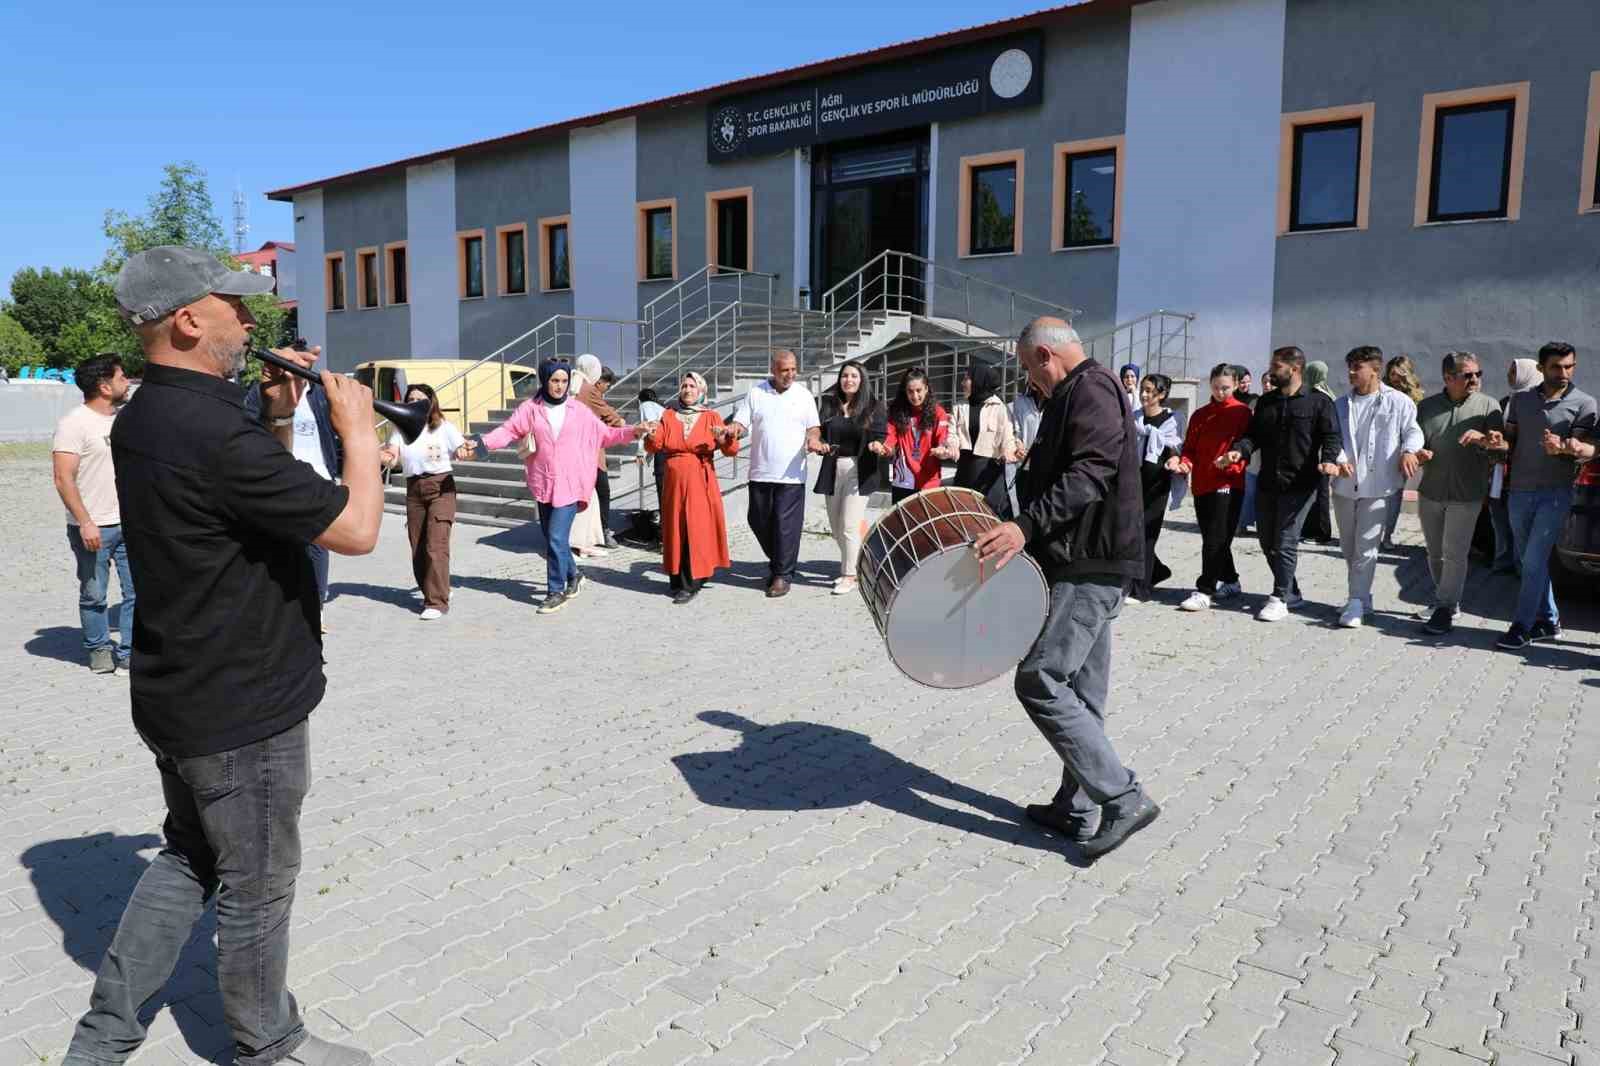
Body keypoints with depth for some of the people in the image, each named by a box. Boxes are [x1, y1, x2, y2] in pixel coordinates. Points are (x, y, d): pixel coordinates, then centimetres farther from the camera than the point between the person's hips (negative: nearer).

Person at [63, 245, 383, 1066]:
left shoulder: (142, 417, 4)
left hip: (178, 694, 9)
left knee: (189, 857, 25)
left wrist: (278, 418, 4)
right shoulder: (215, 432, -27)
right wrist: (358, 431, -11)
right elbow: (356, 529, -25)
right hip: (245, 709, -9)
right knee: (256, 886, 10)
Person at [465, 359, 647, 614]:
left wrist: (634, 432, -6)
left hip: (569, 485, -2)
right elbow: (508, 431, -6)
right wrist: (480, 442, -21)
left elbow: (604, 434, 6)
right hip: (543, 485, 2)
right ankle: (573, 576, 36)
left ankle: (556, 592, 4)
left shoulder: (579, 411, 2)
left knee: (556, 538, -9)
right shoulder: (531, 408, 2)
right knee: (553, 538, 12)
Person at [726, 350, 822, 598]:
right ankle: (778, 562, 31)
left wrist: (812, 439, -14)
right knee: (758, 521, 9)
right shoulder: (755, 394, 4)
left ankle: (782, 575, 6)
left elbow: (812, 427, 8)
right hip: (760, 472, 2)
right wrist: (735, 428, -21)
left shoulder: (804, 395, 5)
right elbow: (740, 424, 3)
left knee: (786, 525, -4)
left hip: (791, 474, -2)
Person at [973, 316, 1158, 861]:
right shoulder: (1081, 393, 22)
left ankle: (1123, 799, -5)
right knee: (1081, 691, 13)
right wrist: (1023, 527, 22)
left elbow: (1091, 473, -25)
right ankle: (1077, 810, 21)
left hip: (1088, 568, -11)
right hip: (1090, 563, 11)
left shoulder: (1090, 389, -11)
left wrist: (1027, 525, -33)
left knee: (1039, 682, -11)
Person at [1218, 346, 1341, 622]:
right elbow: (1253, 434, 11)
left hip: (1298, 485, -6)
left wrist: (1328, 460, -24)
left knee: (1285, 543, -9)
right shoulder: (1265, 402, 14)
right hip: (1266, 484, 6)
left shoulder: (1318, 402, -1)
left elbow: (1331, 436, -5)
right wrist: (1238, 450, -9)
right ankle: (1291, 593, 25)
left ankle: (1280, 599, 0)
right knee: (1267, 543, 11)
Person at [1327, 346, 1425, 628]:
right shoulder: (1341, 404, 11)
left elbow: (1413, 430, 2)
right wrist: (1338, 460, -14)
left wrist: (1409, 451, -19)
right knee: (1348, 547, 13)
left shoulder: (1398, 401, -1)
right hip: (1344, 484, 5)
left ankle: (1356, 602, -2)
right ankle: (1360, 598, 28)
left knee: (1366, 548, -7)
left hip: (1378, 486, -5)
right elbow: (1335, 438, 5)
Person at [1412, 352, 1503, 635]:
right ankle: (1447, 599, 30)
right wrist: (1418, 453, -10)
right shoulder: (1427, 406, 6)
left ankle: (1444, 610, 1)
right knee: (1435, 553, 13)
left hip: (1466, 494, -3)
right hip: (1430, 491, 3)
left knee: (1454, 554, -4)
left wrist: (1481, 438, -26)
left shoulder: (1488, 405, 0)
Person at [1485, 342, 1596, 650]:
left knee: (1534, 561, -9)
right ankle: (1549, 621, 25)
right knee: (1530, 561, 12)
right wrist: (1499, 442, -13)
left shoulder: (1583, 403, -2)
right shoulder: (1521, 399, 10)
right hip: (1519, 491, 5)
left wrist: (1565, 448, -32)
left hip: (1555, 493, -5)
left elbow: (1588, 450, -9)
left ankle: (1522, 627, -3)